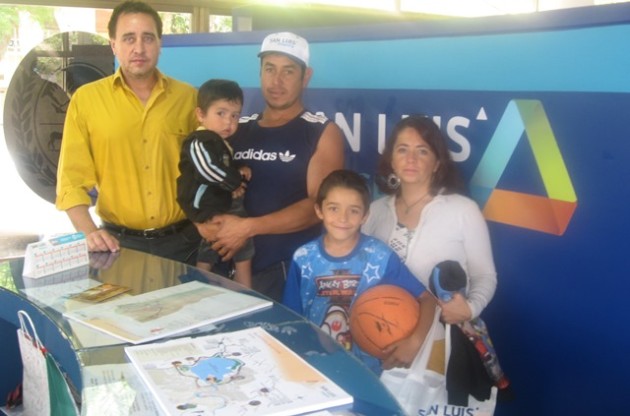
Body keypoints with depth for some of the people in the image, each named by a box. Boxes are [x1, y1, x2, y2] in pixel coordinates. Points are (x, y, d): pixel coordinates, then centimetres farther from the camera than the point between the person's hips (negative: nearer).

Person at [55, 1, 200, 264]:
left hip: (183, 240, 1)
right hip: (119, 242, -1)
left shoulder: (189, 97, 1)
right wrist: (89, 233, -16)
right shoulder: (86, 99, -2)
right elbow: (72, 178, -2)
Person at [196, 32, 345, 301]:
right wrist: (205, 222, -10)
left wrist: (248, 227, -18)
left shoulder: (323, 133, -2)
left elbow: (320, 205, -13)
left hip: (292, 273, -3)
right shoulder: (236, 129, 11)